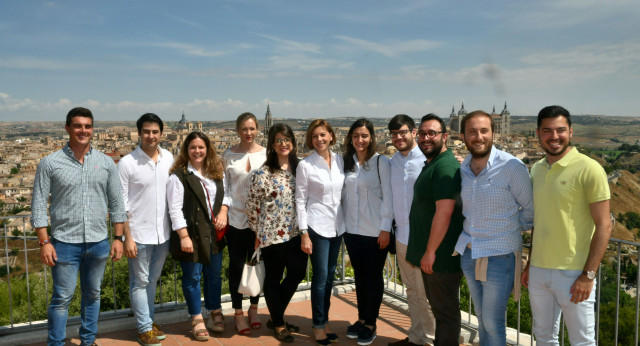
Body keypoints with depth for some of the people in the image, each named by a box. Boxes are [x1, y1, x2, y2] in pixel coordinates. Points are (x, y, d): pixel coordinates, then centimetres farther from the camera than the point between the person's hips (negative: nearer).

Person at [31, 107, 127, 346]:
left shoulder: (106, 163, 3)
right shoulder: (50, 163, -3)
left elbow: (116, 203, 6)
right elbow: (38, 205, -3)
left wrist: (118, 238, 3)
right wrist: (44, 242, -8)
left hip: (98, 243, 3)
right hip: (65, 243, -3)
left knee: (92, 294, 15)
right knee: (62, 298, 3)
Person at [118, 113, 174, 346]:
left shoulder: (168, 158, 2)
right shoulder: (127, 163, -10)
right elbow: (121, 204, -9)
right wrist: (127, 238, -12)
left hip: (163, 233, 4)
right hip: (139, 235, -4)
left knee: (153, 280, 18)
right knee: (140, 282, 9)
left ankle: (148, 319, 34)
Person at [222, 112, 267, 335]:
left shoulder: (266, 154, 0)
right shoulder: (229, 155, 2)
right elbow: (224, 186, 3)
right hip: (235, 217, 0)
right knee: (236, 265, 7)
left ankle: (253, 309, 29)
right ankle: (238, 312, 23)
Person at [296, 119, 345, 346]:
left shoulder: (340, 161, 5)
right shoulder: (305, 165, -7)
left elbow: (344, 192, 11)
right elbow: (300, 201, -6)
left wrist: (347, 224, 8)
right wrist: (304, 234, -10)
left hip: (337, 225, 5)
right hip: (317, 226, -4)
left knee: (329, 276, 12)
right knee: (321, 277, -1)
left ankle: (324, 322, 25)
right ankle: (319, 326, 14)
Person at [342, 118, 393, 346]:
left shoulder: (381, 162, -9)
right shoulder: (346, 162, 6)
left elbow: (387, 196, -10)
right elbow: (344, 194, 9)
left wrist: (385, 228, -12)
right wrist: (341, 222, 7)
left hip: (375, 231, -4)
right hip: (352, 230, 5)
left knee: (373, 277, 7)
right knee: (359, 275, 15)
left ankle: (370, 324, 21)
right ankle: (361, 319, 30)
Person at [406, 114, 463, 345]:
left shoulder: (445, 167, -20)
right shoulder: (431, 164, 14)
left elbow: (444, 213, -26)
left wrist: (430, 251, -21)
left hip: (441, 256, -10)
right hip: (429, 253, 10)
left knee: (445, 310, 4)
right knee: (437, 306, 22)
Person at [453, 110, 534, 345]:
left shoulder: (511, 166, -14)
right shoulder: (462, 169, 3)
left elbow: (530, 208, -3)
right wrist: (464, 238, 9)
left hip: (499, 256, -5)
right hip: (468, 253, 5)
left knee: (492, 322, 3)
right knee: (481, 317, 18)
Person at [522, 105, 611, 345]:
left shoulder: (589, 169, -11)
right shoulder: (537, 170, 8)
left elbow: (603, 226, -12)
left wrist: (588, 275, -15)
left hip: (573, 274, -6)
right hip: (538, 271, 6)